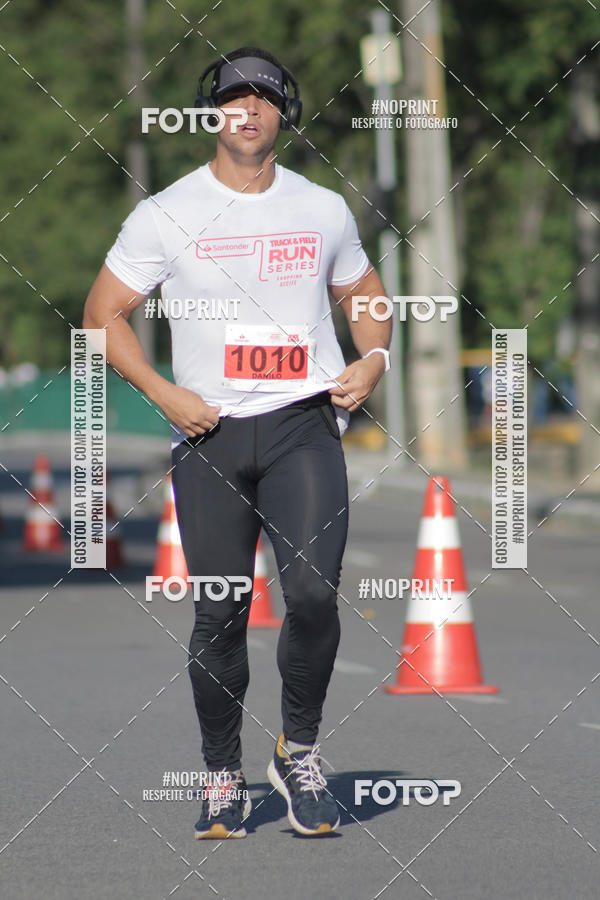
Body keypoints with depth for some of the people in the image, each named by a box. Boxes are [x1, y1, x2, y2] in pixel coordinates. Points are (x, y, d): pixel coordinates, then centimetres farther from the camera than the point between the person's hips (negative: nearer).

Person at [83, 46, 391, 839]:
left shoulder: (324, 210, 10)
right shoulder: (166, 214, 2)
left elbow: (363, 290, 25)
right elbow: (104, 313, 6)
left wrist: (373, 358, 5)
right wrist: (167, 395, -6)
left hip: (303, 424, 1)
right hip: (209, 434, -1)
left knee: (313, 592, -16)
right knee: (219, 613, 0)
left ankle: (299, 752, 5)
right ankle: (223, 777, 16)